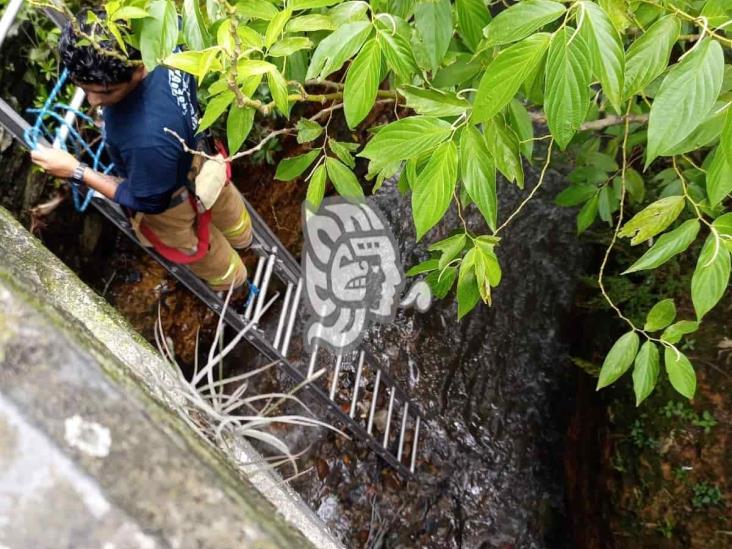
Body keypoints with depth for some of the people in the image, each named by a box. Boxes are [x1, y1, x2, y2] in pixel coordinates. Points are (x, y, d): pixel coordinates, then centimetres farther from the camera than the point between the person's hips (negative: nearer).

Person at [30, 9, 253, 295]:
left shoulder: (148, 139, -51)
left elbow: (149, 202, -30)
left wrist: (76, 171, -29)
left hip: (172, 200, -6)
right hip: (194, 153, 7)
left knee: (201, 250, 29)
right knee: (223, 205, 38)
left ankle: (233, 285, 62)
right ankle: (241, 238, 73)